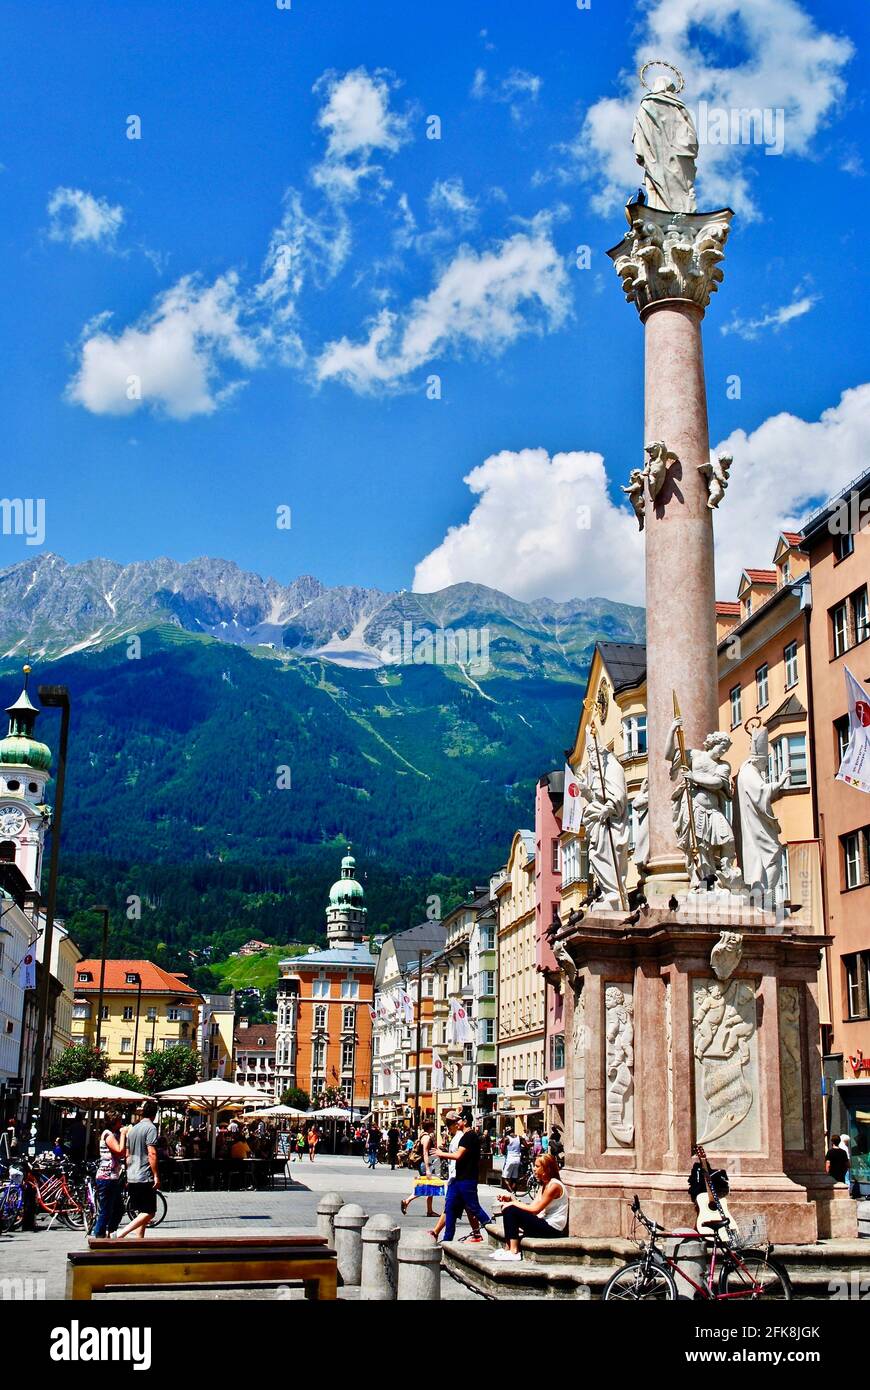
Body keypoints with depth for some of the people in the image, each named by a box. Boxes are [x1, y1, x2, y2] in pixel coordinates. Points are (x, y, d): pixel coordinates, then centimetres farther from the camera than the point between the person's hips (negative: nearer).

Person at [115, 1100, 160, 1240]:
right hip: (145, 1177, -8)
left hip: (132, 1178, 8)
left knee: (142, 1213, 13)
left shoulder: (132, 1129, 15)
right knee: (149, 1213, -7)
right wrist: (156, 1176, -15)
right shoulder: (150, 1128, -10)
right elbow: (152, 1154, -17)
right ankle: (120, 1235, -18)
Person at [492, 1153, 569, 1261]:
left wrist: (512, 1203, -9)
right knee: (508, 1210, 7)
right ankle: (509, 1248, 5)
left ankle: (514, 1251, -15)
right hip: (546, 1225, 10)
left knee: (511, 1211, -17)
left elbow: (535, 1209, -18)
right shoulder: (545, 1184, 16)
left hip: (552, 1228, -10)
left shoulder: (554, 1185, -15)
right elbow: (532, 1205, 8)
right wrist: (510, 1199, -1)